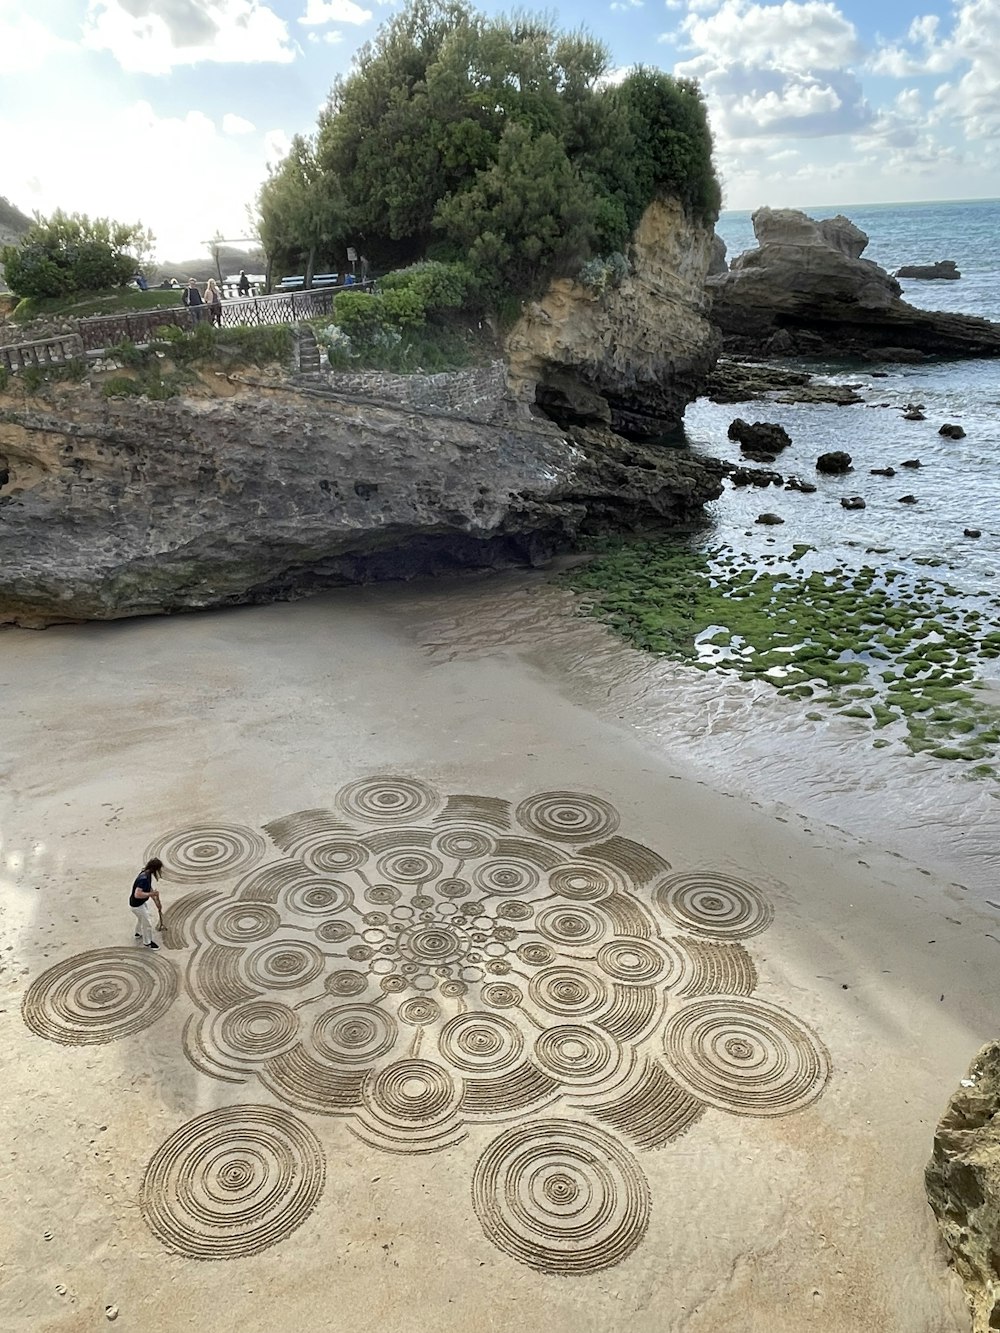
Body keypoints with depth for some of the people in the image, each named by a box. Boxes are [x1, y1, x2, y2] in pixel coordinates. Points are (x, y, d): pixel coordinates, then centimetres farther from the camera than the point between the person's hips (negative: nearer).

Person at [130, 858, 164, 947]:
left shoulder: (148, 874, -5)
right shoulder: (144, 878, -35)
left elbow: (150, 889, 9)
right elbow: (137, 894, -40)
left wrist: (156, 902, 14)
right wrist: (151, 894, -30)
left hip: (143, 902, 9)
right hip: (137, 904, -9)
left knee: (142, 918, 33)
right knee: (147, 924, 7)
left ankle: (139, 933, 57)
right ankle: (148, 942, 28)